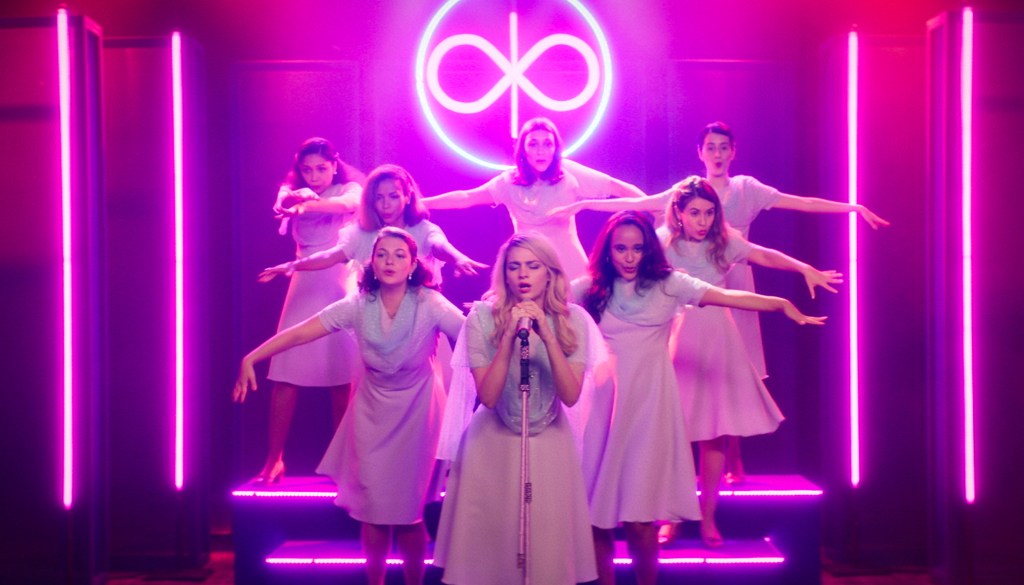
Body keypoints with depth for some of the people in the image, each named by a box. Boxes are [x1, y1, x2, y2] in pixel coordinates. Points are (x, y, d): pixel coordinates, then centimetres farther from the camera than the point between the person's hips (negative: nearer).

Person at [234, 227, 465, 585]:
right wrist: (251, 358, -21)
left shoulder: (431, 305, -17)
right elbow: (300, 332, -14)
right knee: (373, 507, 6)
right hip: (372, 411, 2)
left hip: (416, 413, -2)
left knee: (408, 508, 1)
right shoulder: (358, 305, -10)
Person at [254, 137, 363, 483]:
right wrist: (295, 197, -41)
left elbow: (349, 204, -24)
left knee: (342, 376, -2)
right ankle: (275, 458, 1)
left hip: (342, 285, -2)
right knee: (285, 373, -5)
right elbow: (282, 203, -16)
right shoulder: (292, 190, 8)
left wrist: (307, 205, -43)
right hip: (305, 286, 2)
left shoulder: (349, 188, 0)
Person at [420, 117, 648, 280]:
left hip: (568, 268, -1)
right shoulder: (510, 181, 0)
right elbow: (465, 198, 1)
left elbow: (615, 186, -8)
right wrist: (419, 203, -3)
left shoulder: (568, 174, -6)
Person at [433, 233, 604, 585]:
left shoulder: (573, 320, -7)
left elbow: (571, 396, -17)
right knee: (492, 539, 6)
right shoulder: (483, 317, -11)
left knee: (549, 543, 6)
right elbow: (488, 397, -18)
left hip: (551, 444, 1)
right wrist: (509, 337, -26)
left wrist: (547, 336, -26)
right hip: (493, 445, -1)